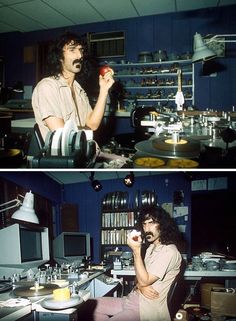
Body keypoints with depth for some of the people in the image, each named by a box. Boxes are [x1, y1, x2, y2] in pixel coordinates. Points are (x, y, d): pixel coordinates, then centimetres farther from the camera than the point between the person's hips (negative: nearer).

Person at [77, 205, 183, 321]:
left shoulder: (169, 251, -16)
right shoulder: (151, 247, 14)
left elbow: (144, 280, -19)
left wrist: (136, 250, -21)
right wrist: (140, 286, -9)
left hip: (149, 307, -9)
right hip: (135, 298, 9)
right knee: (89, 306, -1)